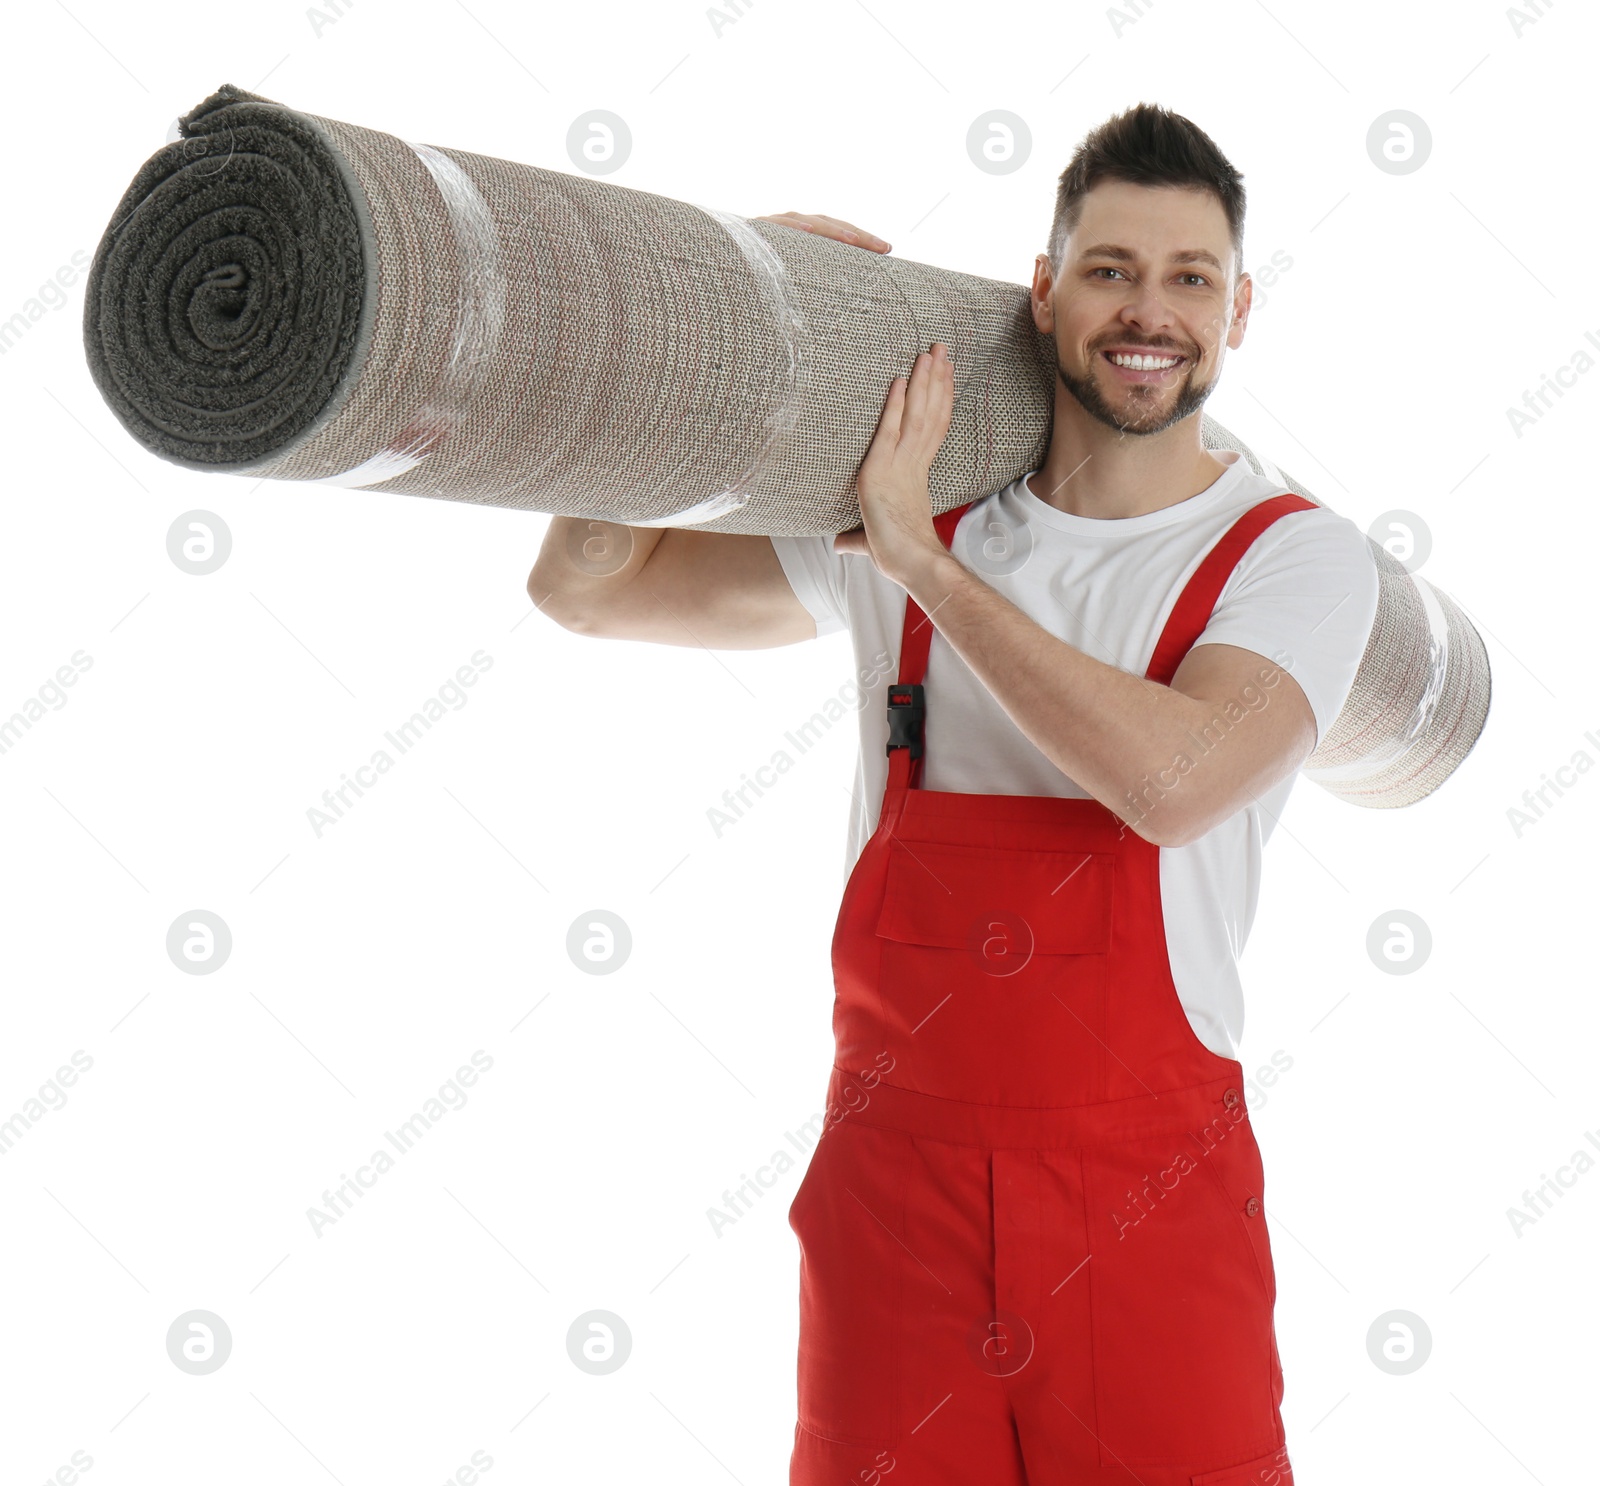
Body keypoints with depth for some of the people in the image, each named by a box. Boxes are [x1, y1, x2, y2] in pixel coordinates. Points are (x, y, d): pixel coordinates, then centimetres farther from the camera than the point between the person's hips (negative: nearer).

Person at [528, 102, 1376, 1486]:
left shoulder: (1295, 554, -3)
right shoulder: (896, 530, 6)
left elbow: (1170, 779, -22)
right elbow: (586, 587, 9)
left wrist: (919, 558, -17)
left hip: (1150, 1193, -2)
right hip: (895, 1171, 2)